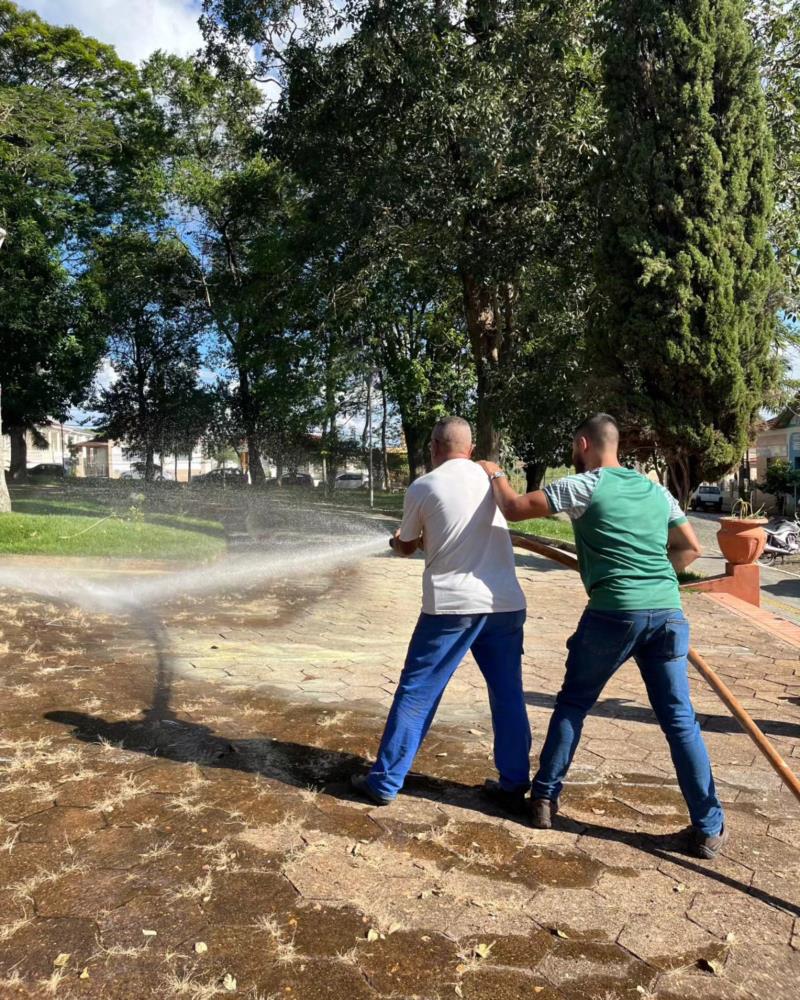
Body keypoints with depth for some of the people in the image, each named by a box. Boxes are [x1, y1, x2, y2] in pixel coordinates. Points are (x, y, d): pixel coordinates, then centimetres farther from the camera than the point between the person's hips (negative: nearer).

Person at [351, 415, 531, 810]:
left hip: (451, 604, -4)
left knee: (416, 694, 6)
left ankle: (385, 782, 14)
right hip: (506, 603, 4)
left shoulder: (422, 487, -1)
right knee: (508, 695, 14)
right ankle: (514, 785, 22)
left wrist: (398, 540, 36)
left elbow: (406, 547, 12)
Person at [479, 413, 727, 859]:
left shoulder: (583, 485, -2)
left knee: (572, 704, 14)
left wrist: (496, 474, 16)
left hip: (614, 613, -4)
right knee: (680, 719, 11)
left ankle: (545, 797, 22)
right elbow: (691, 547, 21)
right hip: (667, 612, 4)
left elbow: (515, 508, -2)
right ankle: (709, 828, 15)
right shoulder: (656, 490, 15)